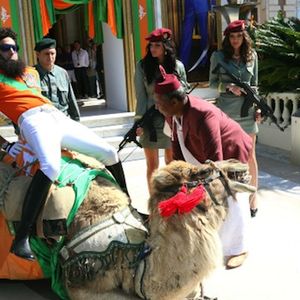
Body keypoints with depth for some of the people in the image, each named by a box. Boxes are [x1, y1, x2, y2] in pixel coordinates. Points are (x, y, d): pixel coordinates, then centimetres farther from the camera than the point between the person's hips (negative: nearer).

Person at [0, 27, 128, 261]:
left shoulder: (31, 72, 28)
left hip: (58, 117, 7)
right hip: (33, 120, -7)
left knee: (109, 153, 4)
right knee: (51, 166, -39)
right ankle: (22, 238, -43)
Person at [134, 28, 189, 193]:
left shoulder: (178, 66, 2)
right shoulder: (143, 66, -1)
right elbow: (140, 96, -2)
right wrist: (140, 121, -8)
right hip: (150, 121, -1)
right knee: (152, 165, 6)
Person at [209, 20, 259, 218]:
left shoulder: (252, 55, 7)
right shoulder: (219, 56, 1)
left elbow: (254, 84, 12)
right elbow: (212, 83, 4)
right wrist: (229, 86, -13)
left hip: (247, 111, 1)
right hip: (225, 111, -1)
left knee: (250, 155, 5)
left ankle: (253, 197, 15)